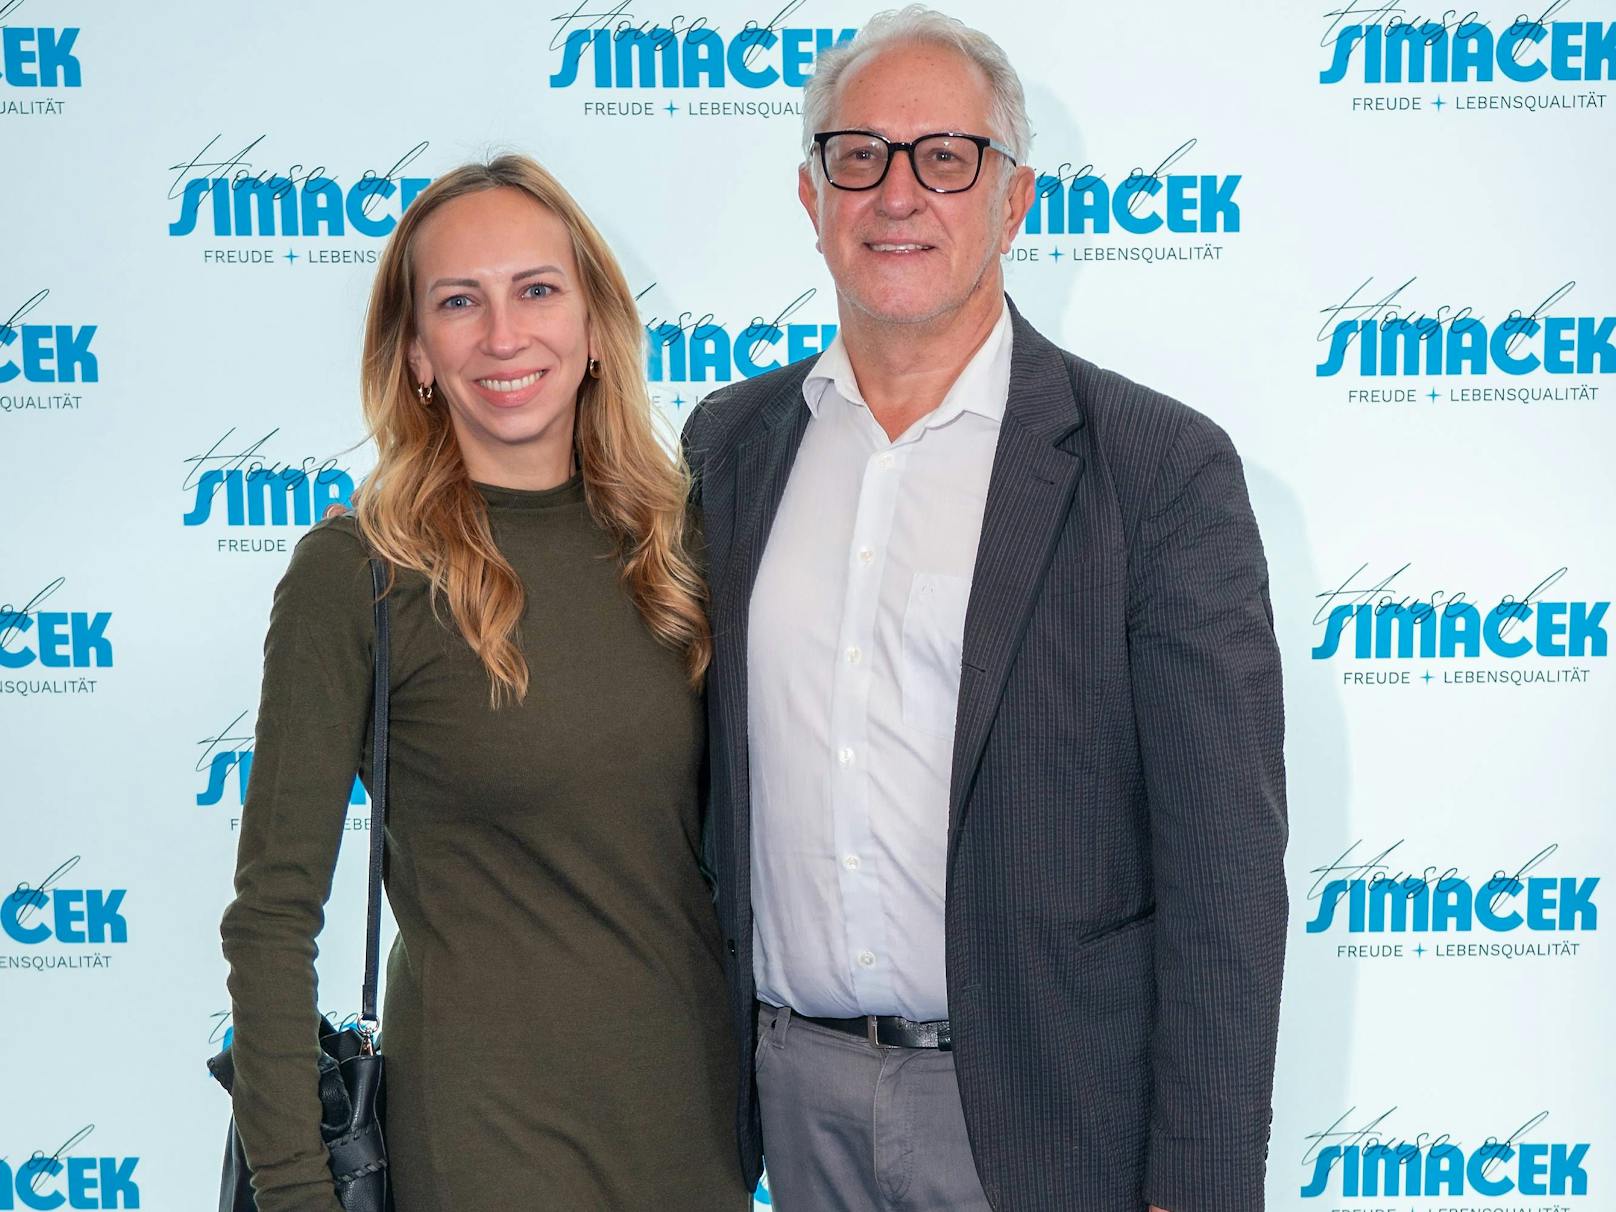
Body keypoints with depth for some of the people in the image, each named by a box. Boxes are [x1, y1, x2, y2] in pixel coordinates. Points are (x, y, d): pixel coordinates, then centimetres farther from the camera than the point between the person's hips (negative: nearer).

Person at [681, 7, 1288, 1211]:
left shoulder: (1162, 467, -10)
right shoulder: (730, 443, 4)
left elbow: (1223, 871, -11)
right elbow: (708, 775, 11)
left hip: (1040, 1112, -3)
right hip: (796, 1092, 4)